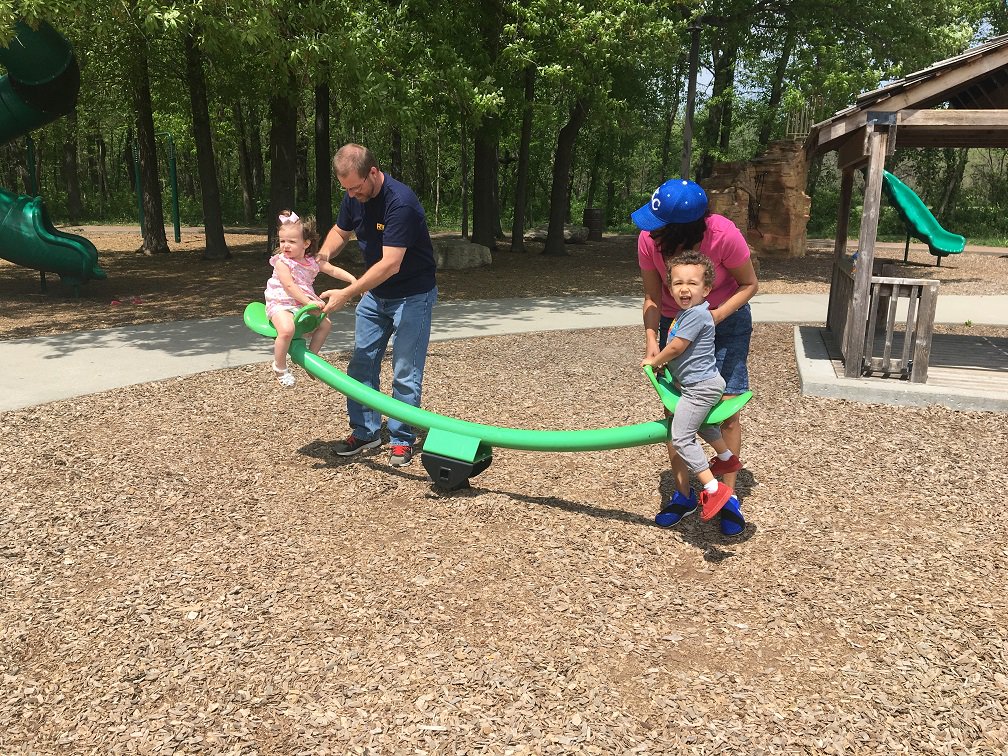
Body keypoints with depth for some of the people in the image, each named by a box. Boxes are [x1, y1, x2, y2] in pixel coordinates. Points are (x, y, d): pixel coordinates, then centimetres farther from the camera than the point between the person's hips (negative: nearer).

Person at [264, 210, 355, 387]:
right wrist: (309, 302, -32)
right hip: (280, 304, -7)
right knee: (287, 329, -32)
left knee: (326, 324, 1)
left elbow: (334, 270, 6)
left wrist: (353, 279, -8)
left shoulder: (313, 261, 3)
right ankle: (279, 367, -11)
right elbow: (289, 287, -23)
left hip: (303, 304, 7)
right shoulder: (282, 262, -14)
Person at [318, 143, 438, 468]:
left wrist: (346, 294, -31)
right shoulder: (354, 198, -5)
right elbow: (340, 231, 14)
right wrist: (321, 257, -6)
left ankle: (402, 440, 10)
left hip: (412, 295, -7)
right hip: (375, 293, 7)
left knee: (405, 373, -2)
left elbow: (390, 264, -32)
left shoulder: (400, 202, -29)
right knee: (361, 363, 8)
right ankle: (365, 432, 20)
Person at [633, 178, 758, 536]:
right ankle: (683, 494, 16)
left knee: (726, 410, -4)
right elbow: (652, 298, -14)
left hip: (727, 321, -2)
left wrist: (717, 315, -29)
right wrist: (651, 339, -28)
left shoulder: (724, 235, -31)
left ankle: (728, 497, 12)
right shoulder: (649, 239, -24)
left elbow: (749, 284, -15)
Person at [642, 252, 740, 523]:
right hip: (705, 383, 11)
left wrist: (654, 361, -4)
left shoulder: (696, 314, -24)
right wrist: (663, 362, 10)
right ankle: (727, 458, 55)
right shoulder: (688, 312, 7)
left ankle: (713, 489, -12)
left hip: (700, 387, -11)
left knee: (681, 438, -12)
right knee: (700, 423, 34)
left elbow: (676, 347, -20)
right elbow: (680, 348, 20)